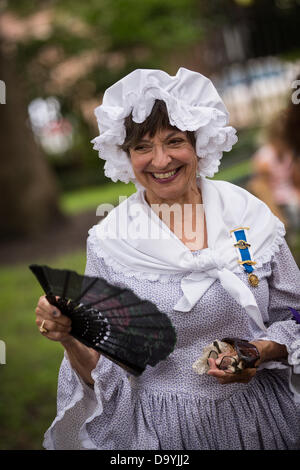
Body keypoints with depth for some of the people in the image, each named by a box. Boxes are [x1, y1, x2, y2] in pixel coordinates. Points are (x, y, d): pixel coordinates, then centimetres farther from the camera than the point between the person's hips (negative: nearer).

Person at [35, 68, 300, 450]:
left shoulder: (249, 215, -7)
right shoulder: (108, 242, -9)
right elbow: (104, 372, -7)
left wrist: (260, 353, -17)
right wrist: (70, 339, -26)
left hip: (262, 417, 2)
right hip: (163, 429, -1)